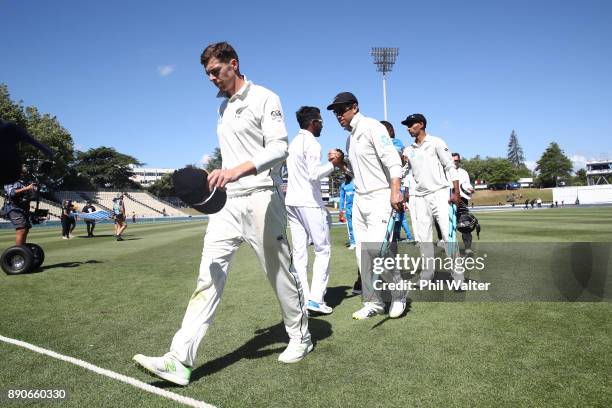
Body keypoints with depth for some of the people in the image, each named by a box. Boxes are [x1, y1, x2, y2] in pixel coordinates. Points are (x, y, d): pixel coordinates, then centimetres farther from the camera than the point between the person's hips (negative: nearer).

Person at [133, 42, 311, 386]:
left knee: (281, 273, 5)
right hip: (231, 202, 7)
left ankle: (301, 338, 27)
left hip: (262, 199, -7)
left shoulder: (265, 99, -5)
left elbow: (279, 148, -17)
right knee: (210, 273, -3)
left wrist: (239, 170, -32)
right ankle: (181, 360, -4)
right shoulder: (224, 107, 20)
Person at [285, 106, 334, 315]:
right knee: (323, 249, -1)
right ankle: (316, 298, -5)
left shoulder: (294, 143, 16)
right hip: (309, 202, -8)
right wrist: (332, 164, -8)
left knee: (299, 251, 6)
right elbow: (314, 175, -19)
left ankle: (302, 298, 7)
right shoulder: (312, 144, -10)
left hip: (292, 201, 8)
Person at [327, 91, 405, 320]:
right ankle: (372, 303, 16)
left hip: (379, 198, -8)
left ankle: (398, 296, 9)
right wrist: (340, 164, 7)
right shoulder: (350, 138, 17)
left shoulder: (372, 127, -7)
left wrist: (395, 191, -28)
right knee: (363, 255, 6)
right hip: (359, 199, 8)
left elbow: (393, 161, -17)